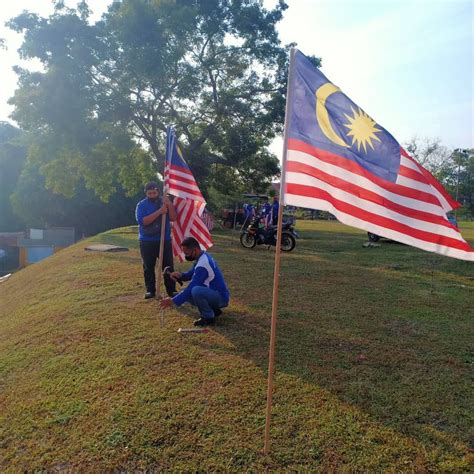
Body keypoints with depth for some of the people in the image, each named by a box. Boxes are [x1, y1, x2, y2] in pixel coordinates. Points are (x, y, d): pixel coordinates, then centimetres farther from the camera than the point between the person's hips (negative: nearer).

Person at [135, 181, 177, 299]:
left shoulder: (164, 202, 4)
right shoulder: (141, 205, -4)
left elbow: (173, 218, -5)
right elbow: (142, 221, -19)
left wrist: (169, 205, -21)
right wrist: (159, 212, -24)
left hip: (165, 240, 2)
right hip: (147, 242, -1)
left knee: (168, 266, 4)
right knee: (148, 267, 5)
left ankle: (171, 290, 13)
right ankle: (150, 290, 16)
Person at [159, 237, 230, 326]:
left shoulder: (202, 264, -26)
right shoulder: (203, 256, 4)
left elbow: (191, 287, -25)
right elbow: (191, 274, 13)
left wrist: (173, 301, -20)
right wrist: (180, 275, -9)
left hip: (221, 297, -10)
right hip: (215, 294, 10)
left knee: (196, 291, -35)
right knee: (186, 293, 11)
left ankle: (209, 317, -11)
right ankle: (213, 309, 15)